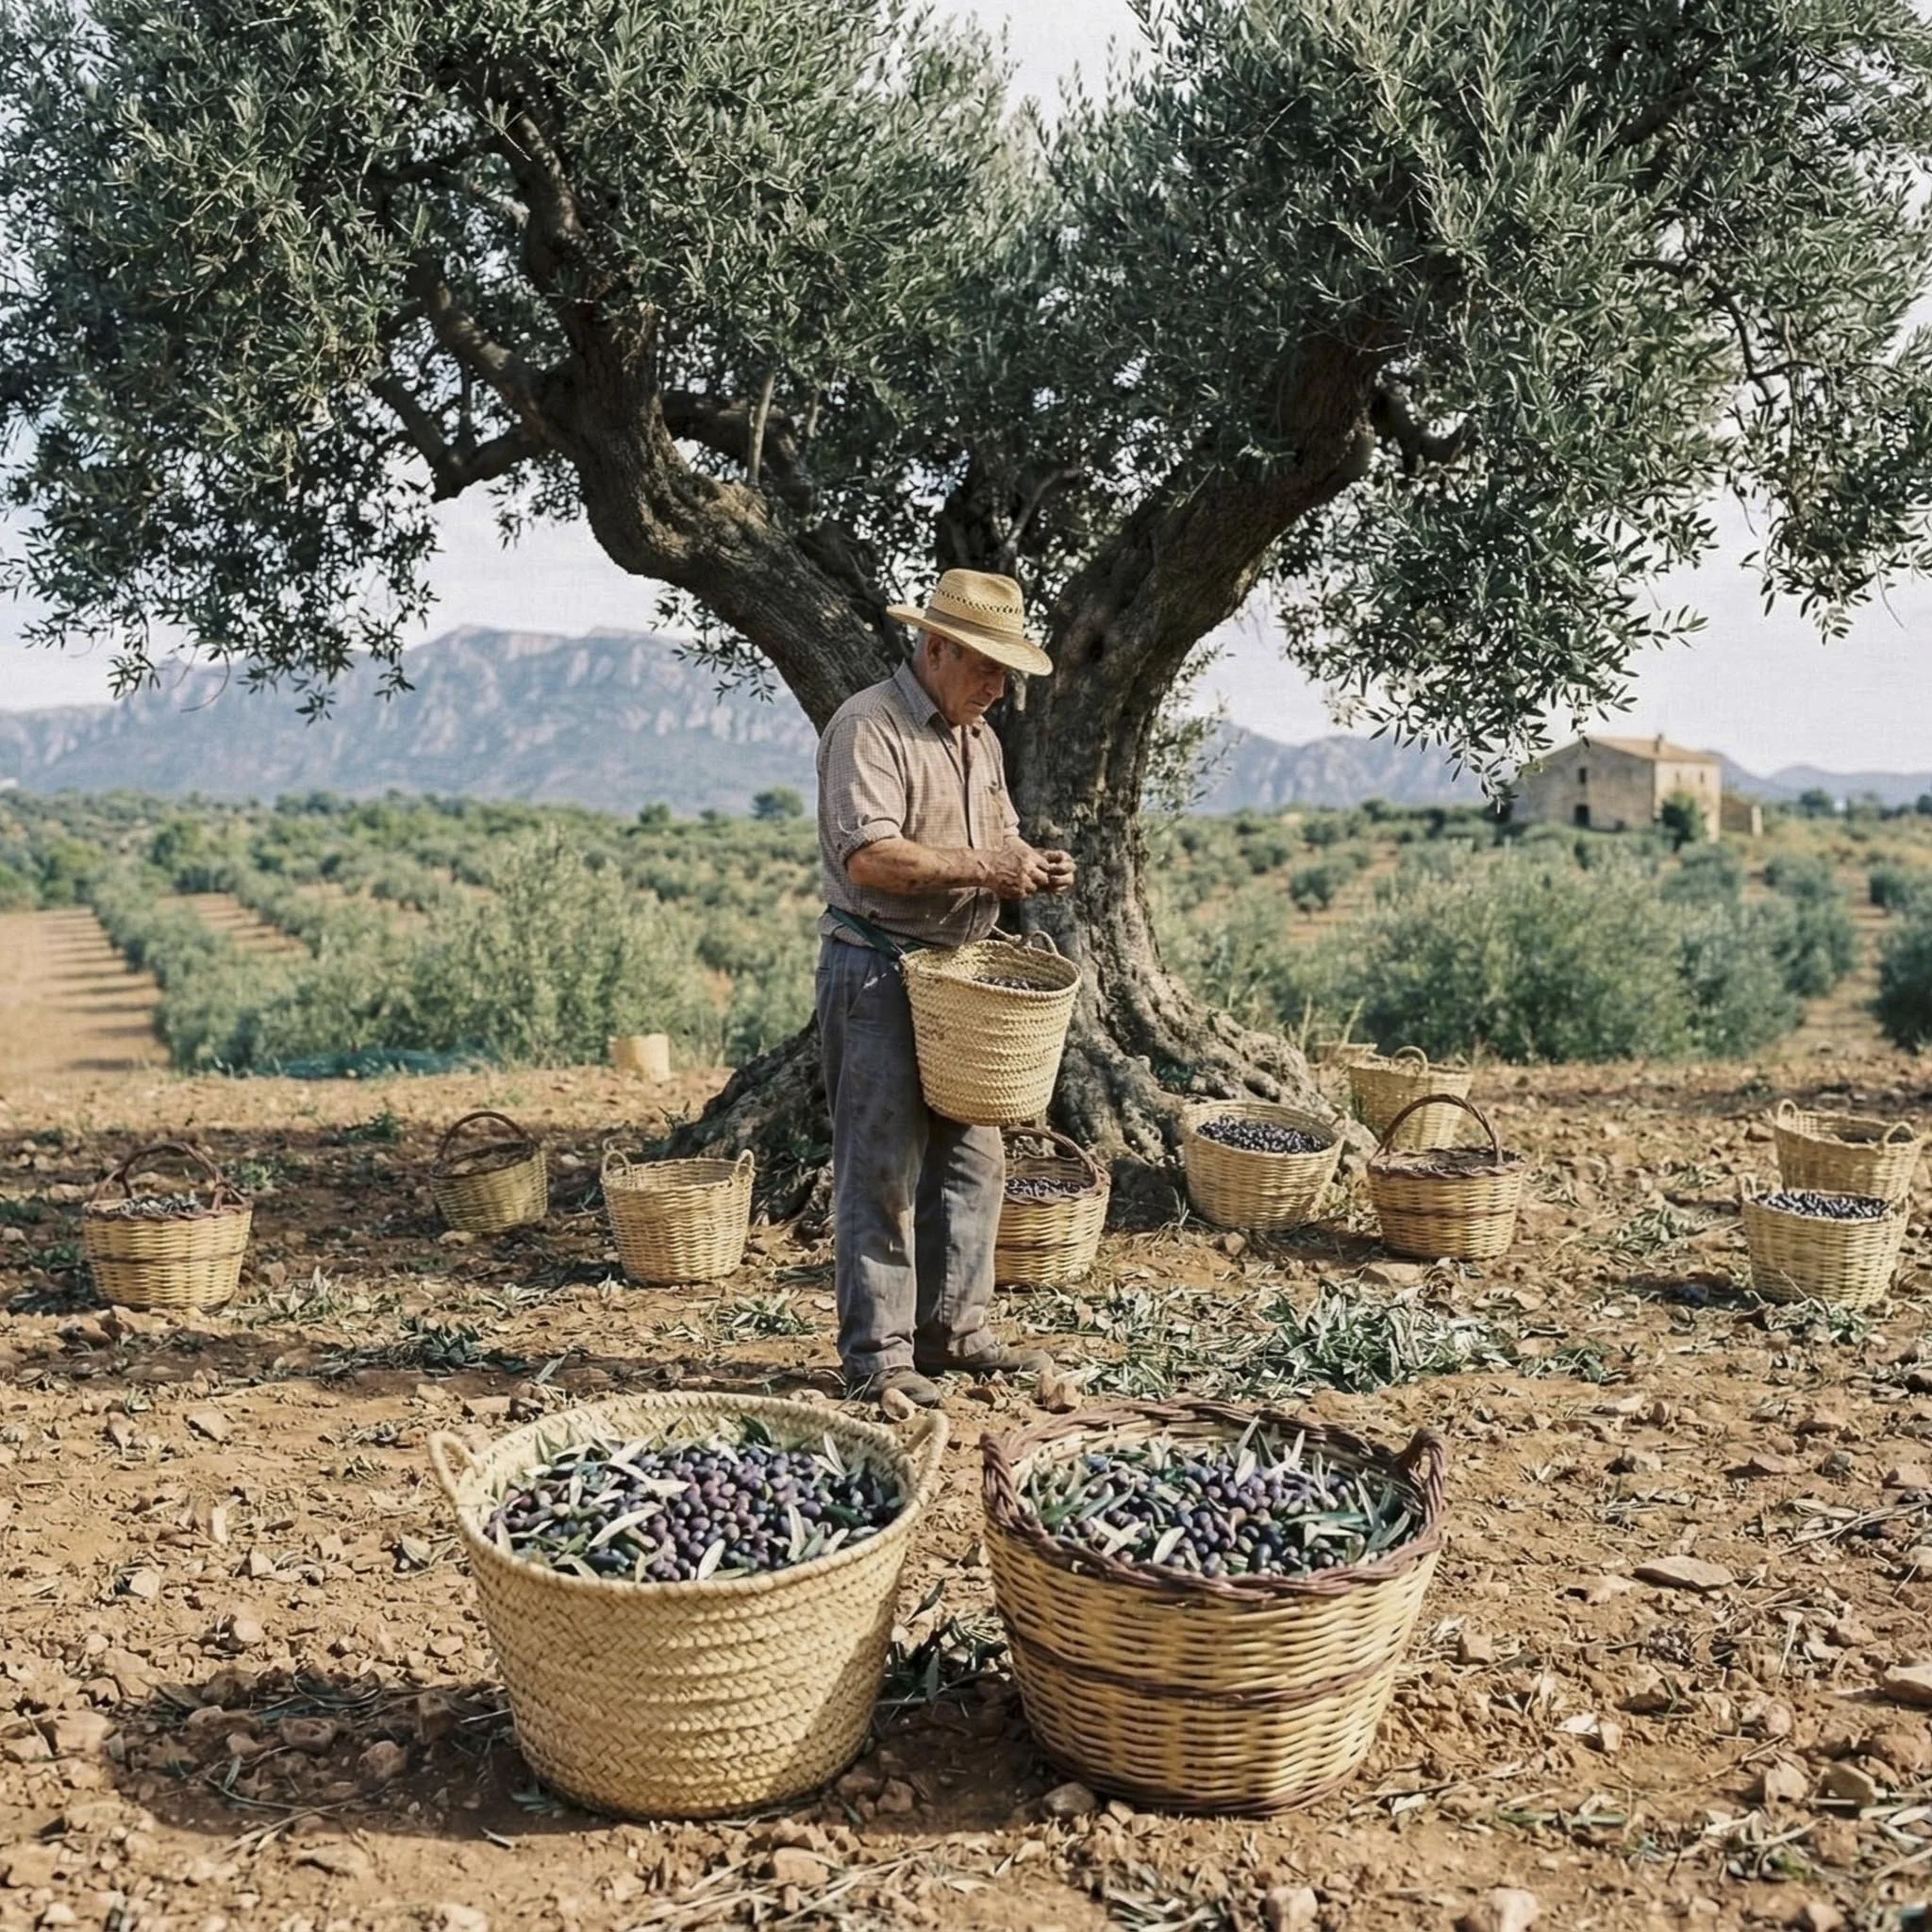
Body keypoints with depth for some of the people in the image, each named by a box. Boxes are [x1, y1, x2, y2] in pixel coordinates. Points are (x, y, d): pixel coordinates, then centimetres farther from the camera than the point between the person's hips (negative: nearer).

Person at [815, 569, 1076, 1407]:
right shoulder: (869, 727, -13)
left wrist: (1032, 867, 2)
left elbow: (996, 842, 25)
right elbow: (868, 857, -24)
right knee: (884, 1168, -5)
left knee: (972, 1158, 12)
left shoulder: (979, 738, 16)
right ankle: (877, 1355, 3)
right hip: (876, 970, -9)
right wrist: (983, 869, -21)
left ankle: (951, 1329, 23)